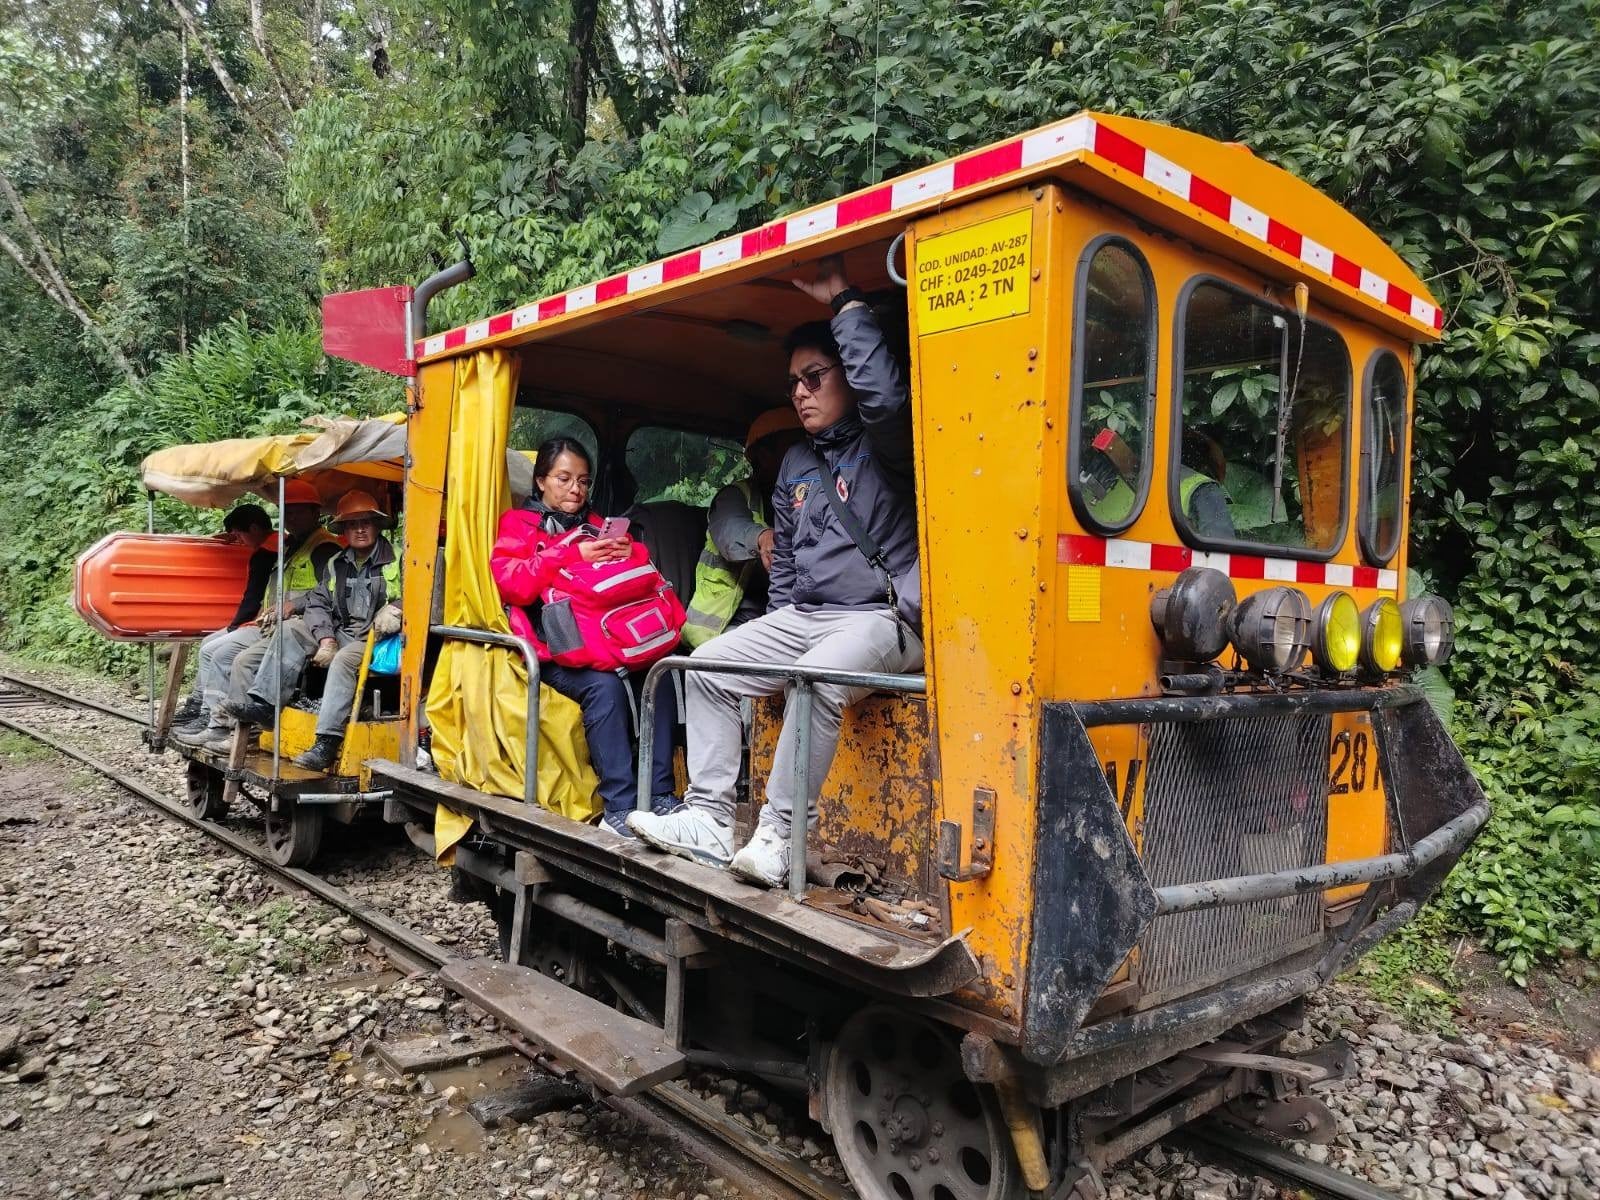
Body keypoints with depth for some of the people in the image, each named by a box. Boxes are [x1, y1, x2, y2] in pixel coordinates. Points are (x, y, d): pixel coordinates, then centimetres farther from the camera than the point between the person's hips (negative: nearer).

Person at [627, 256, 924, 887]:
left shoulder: (881, 445, -4)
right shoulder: (795, 463, 18)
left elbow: (886, 395, -29)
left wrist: (843, 302, -20)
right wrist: (773, 641, 15)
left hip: (881, 617, -8)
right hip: (802, 615, 8)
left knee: (816, 681, -36)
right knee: (707, 666, -5)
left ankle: (778, 838, -27)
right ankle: (709, 821, -8)